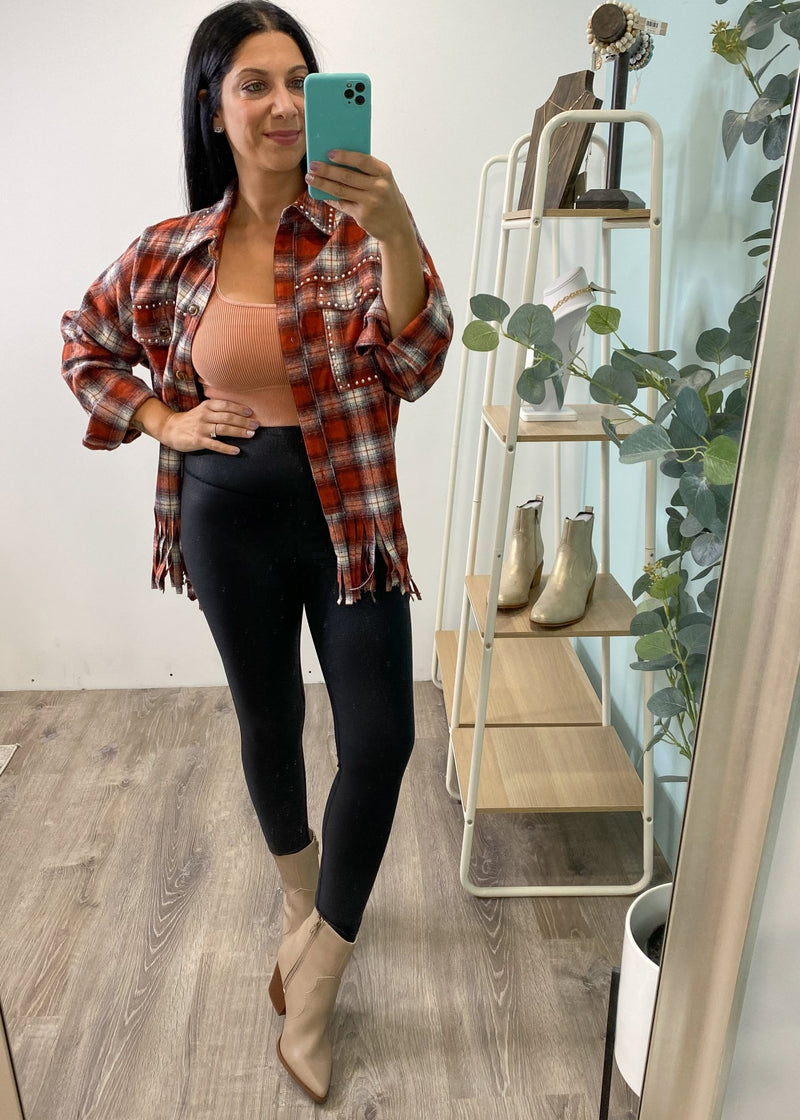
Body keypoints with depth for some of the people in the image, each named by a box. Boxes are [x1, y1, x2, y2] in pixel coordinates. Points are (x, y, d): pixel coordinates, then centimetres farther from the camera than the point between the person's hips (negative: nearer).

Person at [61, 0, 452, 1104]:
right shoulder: (170, 252, -1)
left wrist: (398, 232, -34)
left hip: (347, 523, -1)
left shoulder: (358, 235, -6)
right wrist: (165, 420, -2)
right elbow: (87, 347, 13)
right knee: (268, 723, 17)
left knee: (382, 737, -6)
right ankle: (301, 903, 48)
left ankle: (311, 985, 18)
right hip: (230, 525, 2)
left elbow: (414, 364, -20)